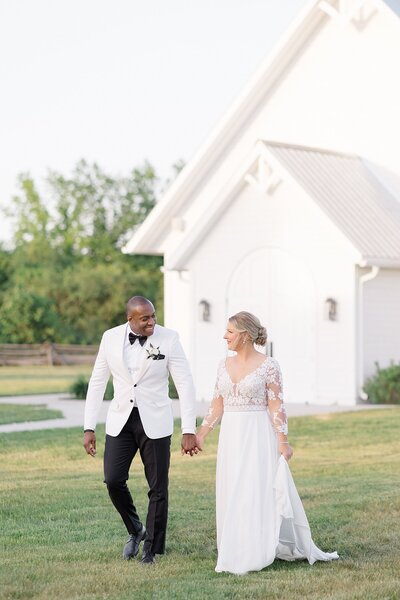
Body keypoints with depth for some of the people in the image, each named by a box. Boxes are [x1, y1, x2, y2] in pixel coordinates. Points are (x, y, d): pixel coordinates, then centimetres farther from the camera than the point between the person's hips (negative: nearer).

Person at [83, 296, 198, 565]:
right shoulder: (111, 338, -1)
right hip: (121, 421, 2)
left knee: (158, 487, 1)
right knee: (113, 480, -7)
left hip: (154, 422, -2)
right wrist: (89, 428, 2)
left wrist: (189, 431, -12)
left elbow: (185, 384, -7)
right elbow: (97, 382, 6)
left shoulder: (168, 338, -8)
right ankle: (135, 530, 20)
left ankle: (152, 548, 16)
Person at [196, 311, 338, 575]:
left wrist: (283, 441, -13)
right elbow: (218, 404, 13)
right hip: (231, 436, 6)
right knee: (231, 494, 8)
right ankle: (237, 552, 18)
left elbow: (277, 406, -10)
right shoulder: (225, 365, 8)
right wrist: (201, 434, 10)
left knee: (257, 492, -5)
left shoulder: (268, 365, -9)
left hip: (258, 436, -6)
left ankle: (254, 554, 2)